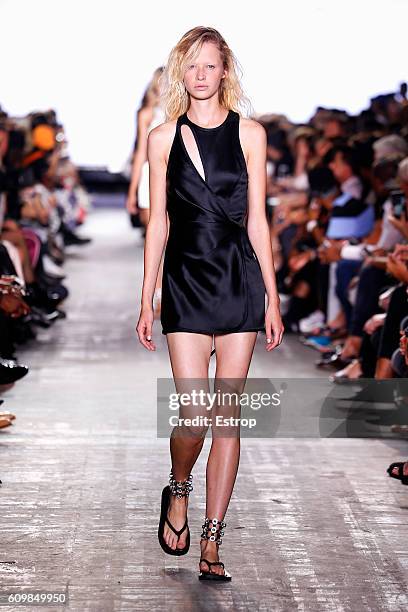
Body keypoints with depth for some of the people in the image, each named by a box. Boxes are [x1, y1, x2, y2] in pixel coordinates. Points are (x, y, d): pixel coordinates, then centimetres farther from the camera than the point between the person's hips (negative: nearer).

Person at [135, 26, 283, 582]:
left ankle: (212, 542, 11)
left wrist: (272, 297, 3)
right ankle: (178, 489, 24)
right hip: (186, 282, -1)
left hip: (240, 283, 1)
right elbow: (157, 223, 7)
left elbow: (257, 220, 5)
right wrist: (147, 301, 6)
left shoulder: (249, 133, 5)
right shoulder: (163, 138, 5)